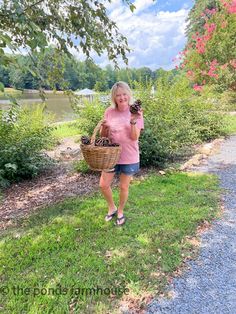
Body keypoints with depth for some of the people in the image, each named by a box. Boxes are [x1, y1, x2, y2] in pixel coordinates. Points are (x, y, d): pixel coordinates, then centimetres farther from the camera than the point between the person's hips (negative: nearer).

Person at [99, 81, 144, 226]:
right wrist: (104, 127, -18)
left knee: (124, 187, 12)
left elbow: (135, 137, -15)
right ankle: (112, 208, 35)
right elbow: (103, 135, 3)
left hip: (129, 157, -2)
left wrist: (133, 121, -29)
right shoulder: (109, 112, -2)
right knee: (104, 185, 7)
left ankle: (120, 212, 38)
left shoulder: (136, 112, -9)